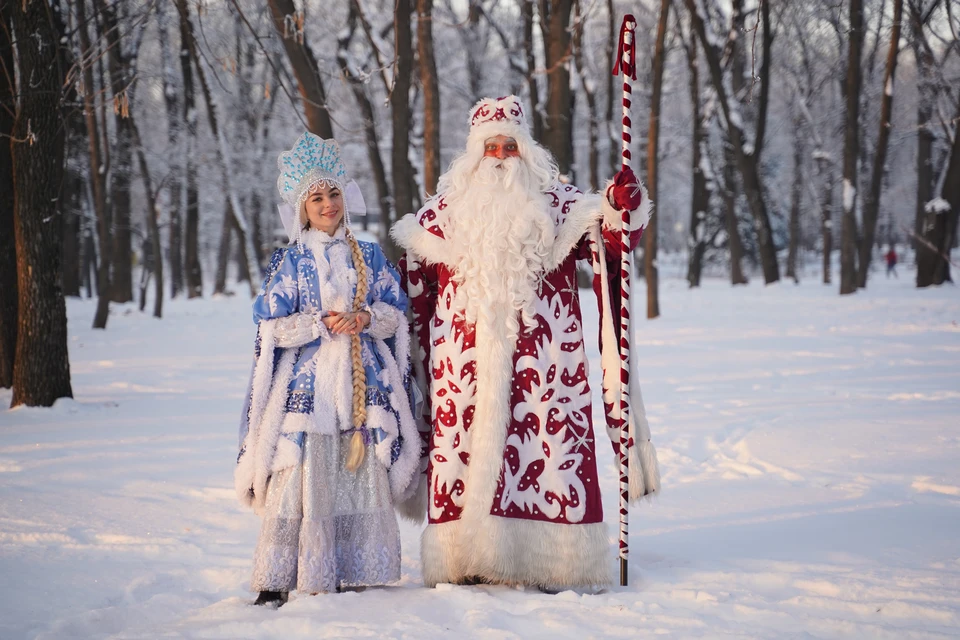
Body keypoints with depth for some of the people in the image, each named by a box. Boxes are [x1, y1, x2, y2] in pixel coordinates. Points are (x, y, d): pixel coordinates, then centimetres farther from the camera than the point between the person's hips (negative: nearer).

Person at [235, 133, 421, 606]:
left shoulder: (368, 257, 12)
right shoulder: (290, 262, 4)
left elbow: (396, 314, 10)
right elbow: (272, 327, -2)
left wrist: (366, 317, -10)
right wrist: (322, 324, -13)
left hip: (364, 386, 3)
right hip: (307, 385, -3)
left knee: (363, 479, 1)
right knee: (298, 482, -8)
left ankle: (353, 574, 11)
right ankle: (276, 581, -3)